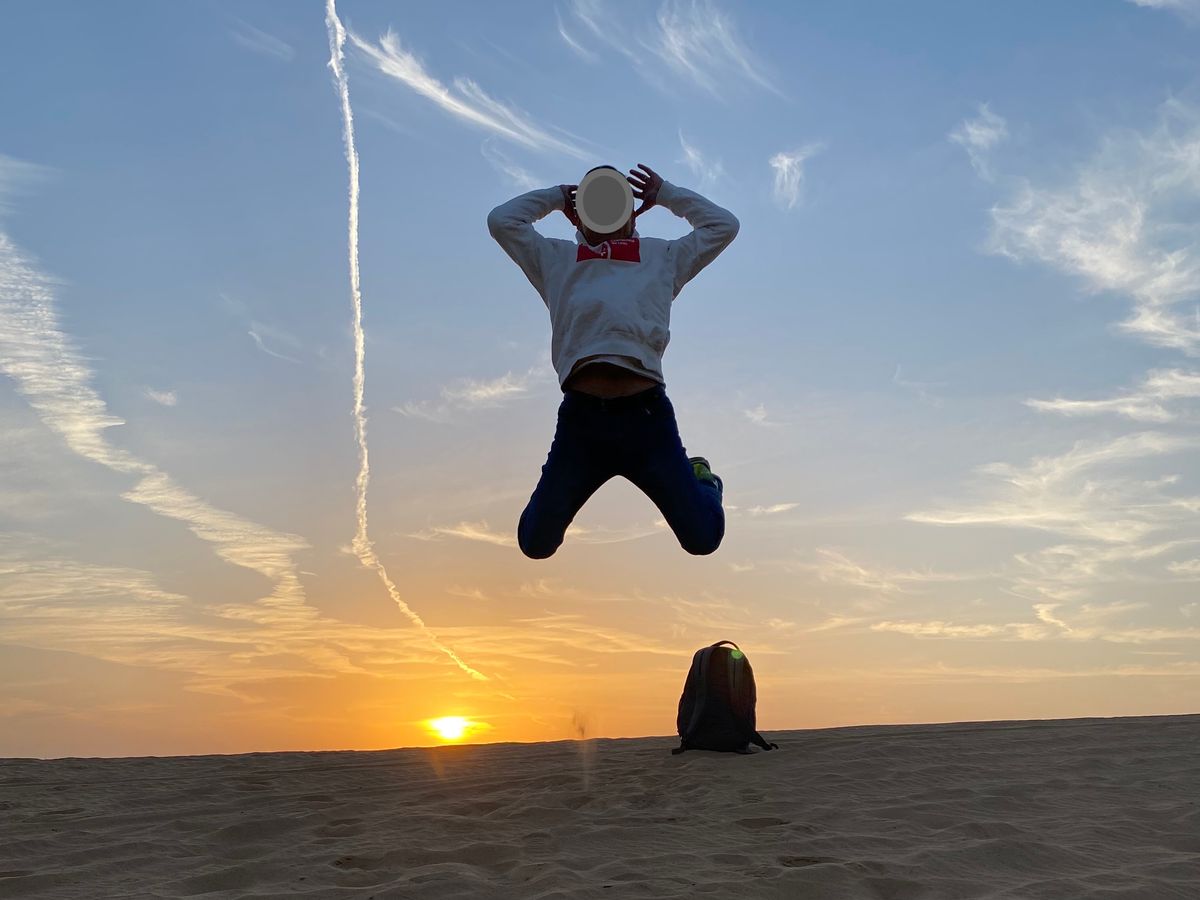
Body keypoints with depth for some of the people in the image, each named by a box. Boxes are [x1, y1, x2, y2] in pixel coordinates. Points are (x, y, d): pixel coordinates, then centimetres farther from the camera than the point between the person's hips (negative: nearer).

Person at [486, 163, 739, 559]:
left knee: (703, 539, 1)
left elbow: (724, 225, 24)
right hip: (581, 415, 1)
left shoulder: (662, 256, 25)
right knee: (536, 544, 4)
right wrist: (555, 196, 31)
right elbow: (501, 219, 21)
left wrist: (665, 193, 31)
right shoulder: (556, 259, 25)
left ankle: (702, 479, 36)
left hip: (646, 414, 0)